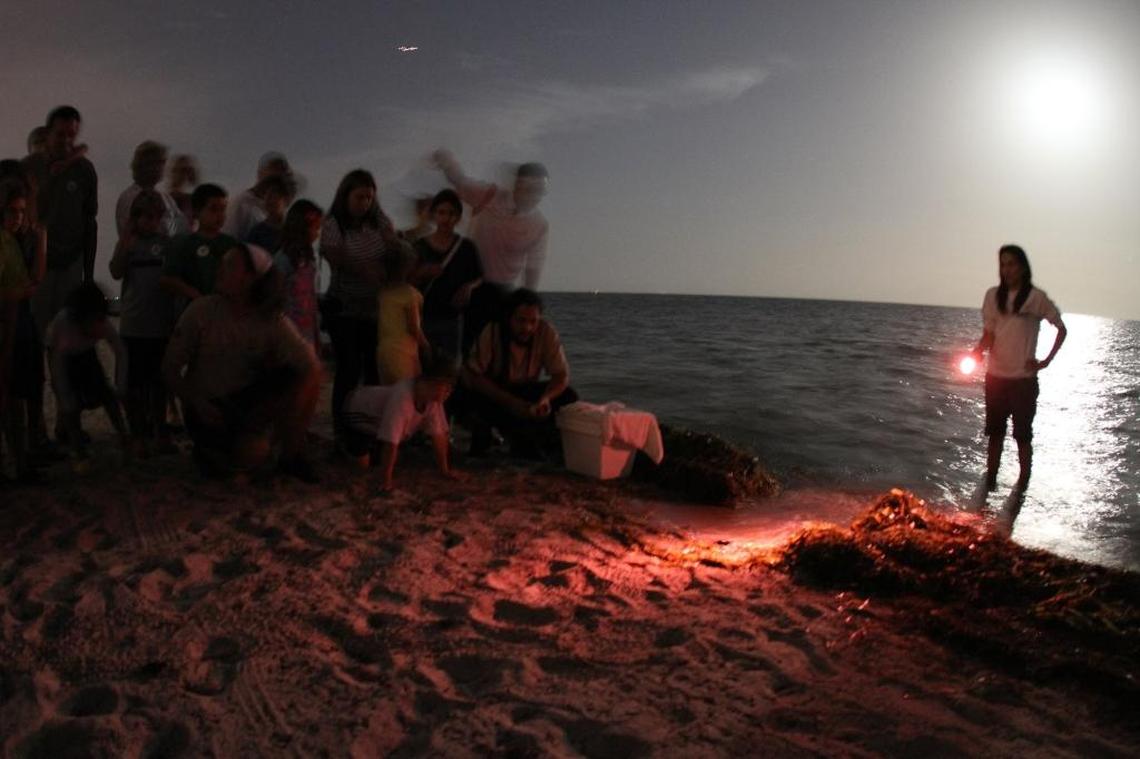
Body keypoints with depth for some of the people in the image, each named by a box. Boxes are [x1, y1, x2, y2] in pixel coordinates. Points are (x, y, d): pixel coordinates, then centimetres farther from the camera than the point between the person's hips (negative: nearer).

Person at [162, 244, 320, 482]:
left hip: (248, 402, 2)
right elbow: (170, 368, -6)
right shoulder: (201, 310, -11)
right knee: (253, 455, -26)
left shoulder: (272, 321, -9)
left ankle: (291, 456, -5)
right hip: (207, 406, -1)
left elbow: (311, 366, -18)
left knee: (308, 377, -22)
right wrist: (197, 402, -21)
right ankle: (210, 448, 10)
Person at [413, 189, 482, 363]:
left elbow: (479, 277, 9)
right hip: (424, 317, 0)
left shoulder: (466, 247, -2)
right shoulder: (420, 246, -1)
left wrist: (469, 287, -11)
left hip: (452, 318, 0)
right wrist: (422, 274, -18)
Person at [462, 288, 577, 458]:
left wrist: (545, 398, -38)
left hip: (527, 390, 2)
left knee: (568, 396, -22)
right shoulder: (491, 333, -24)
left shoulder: (546, 332, -19)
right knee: (478, 399, -35)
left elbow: (562, 375, -15)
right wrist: (511, 402, -35)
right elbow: (471, 376, -25)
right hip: (495, 392, -2)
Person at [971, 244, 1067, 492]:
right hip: (996, 376, 4)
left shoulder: (1036, 297, -5)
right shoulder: (993, 295, 5)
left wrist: (1046, 361, -5)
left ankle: (1022, 485, 9)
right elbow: (988, 334, 6)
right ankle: (989, 483, 19)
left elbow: (1061, 329, 3)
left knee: (1023, 435, 1)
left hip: (1023, 378, -4)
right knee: (995, 433, 11)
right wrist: (978, 351, -14)